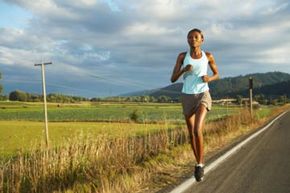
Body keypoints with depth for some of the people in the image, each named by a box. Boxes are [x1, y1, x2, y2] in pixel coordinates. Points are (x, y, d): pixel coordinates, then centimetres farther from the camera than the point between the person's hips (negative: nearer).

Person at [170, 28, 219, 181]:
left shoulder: (208, 56, 0)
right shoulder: (182, 56, 0)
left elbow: (216, 75, 13)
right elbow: (173, 79, -2)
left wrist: (209, 79, -11)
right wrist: (184, 69, -22)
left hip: (203, 96, -2)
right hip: (187, 98, 2)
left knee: (197, 130, -22)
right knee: (191, 134, 10)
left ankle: (200, 164, -3)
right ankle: (199, 163, 32)